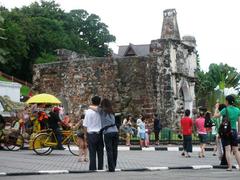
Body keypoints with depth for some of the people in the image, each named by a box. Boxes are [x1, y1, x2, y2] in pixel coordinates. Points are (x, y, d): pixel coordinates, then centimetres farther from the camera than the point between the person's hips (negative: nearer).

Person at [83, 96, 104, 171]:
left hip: (91, 134, -2)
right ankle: (100, 168, 14)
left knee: (92, 153, 1)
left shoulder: (88, 111, -5)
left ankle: (93, 168, 0)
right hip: (100, 133, 2)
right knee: (100, 152, 10)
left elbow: (85, 125, -3)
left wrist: (85, 134, 7)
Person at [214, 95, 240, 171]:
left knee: (227, 150, -3)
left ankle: (230, 167, -8)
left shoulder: (226, 110, -9)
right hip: (234, 131, 4)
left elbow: (216, 116, -3)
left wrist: (216, 108, 12)